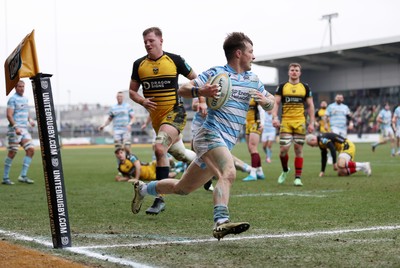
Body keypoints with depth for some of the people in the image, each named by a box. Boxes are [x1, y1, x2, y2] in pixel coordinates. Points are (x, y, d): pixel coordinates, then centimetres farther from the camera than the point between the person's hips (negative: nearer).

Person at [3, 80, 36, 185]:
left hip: (24, 129, 8)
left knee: (31, 150, -2)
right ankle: (5, 178, 3)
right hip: (15, 129, -8)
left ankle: (23, 176, 1)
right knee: (12, 153, -5)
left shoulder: (25, 99, 17)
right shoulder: (13, 99, -7)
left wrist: (30, 120, 10)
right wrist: (16, 127, -25)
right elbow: (9, 115, -14)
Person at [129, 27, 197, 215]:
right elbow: (132, 91, 11)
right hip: (155, 116, 6)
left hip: (174, 112, -5)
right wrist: (142, 101, -10)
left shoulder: (175, 60, -5)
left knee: (160, 148, -26)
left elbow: (195, 79, 6)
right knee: (179, 153, 17)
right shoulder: (139, 64, 3)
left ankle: (159, 199, -20)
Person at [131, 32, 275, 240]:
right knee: (228, 173, -34)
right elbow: (182, 90, -7)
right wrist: (200, 91, -29)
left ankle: (143, 188, 36)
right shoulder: (217, 73, -4)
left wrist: (265, 100, -2)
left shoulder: (253, 80, 16)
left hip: (225, 145, 8)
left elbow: (270, 103, 22)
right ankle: (221, 222, -45)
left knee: (182, 188, 15)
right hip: (211, 135, -8)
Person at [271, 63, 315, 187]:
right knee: (283, 149, -8)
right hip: (285, 122, -1)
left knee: (298, 149, 0)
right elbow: (276, 103, 2)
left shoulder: (305, 87, 9)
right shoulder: (282, 87, 7)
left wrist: (311, 123, 2)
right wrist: (275, 117, -13)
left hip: (300, 122, 1)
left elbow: (310, 105, 10)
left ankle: (298, 177, 4)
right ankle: (285, 170, 20)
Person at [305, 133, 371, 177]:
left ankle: (363, 165, -23)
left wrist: (334, 163, -24)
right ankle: (362, 167, 7)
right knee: (341, 173, 3)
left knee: (340, 165, -33)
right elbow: (324, 157, 24)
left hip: (347, 146, -10)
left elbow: (333, 149, -26)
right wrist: (322, 171, 24)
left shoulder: (322, 139, -16)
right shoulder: (321, 143, 17)